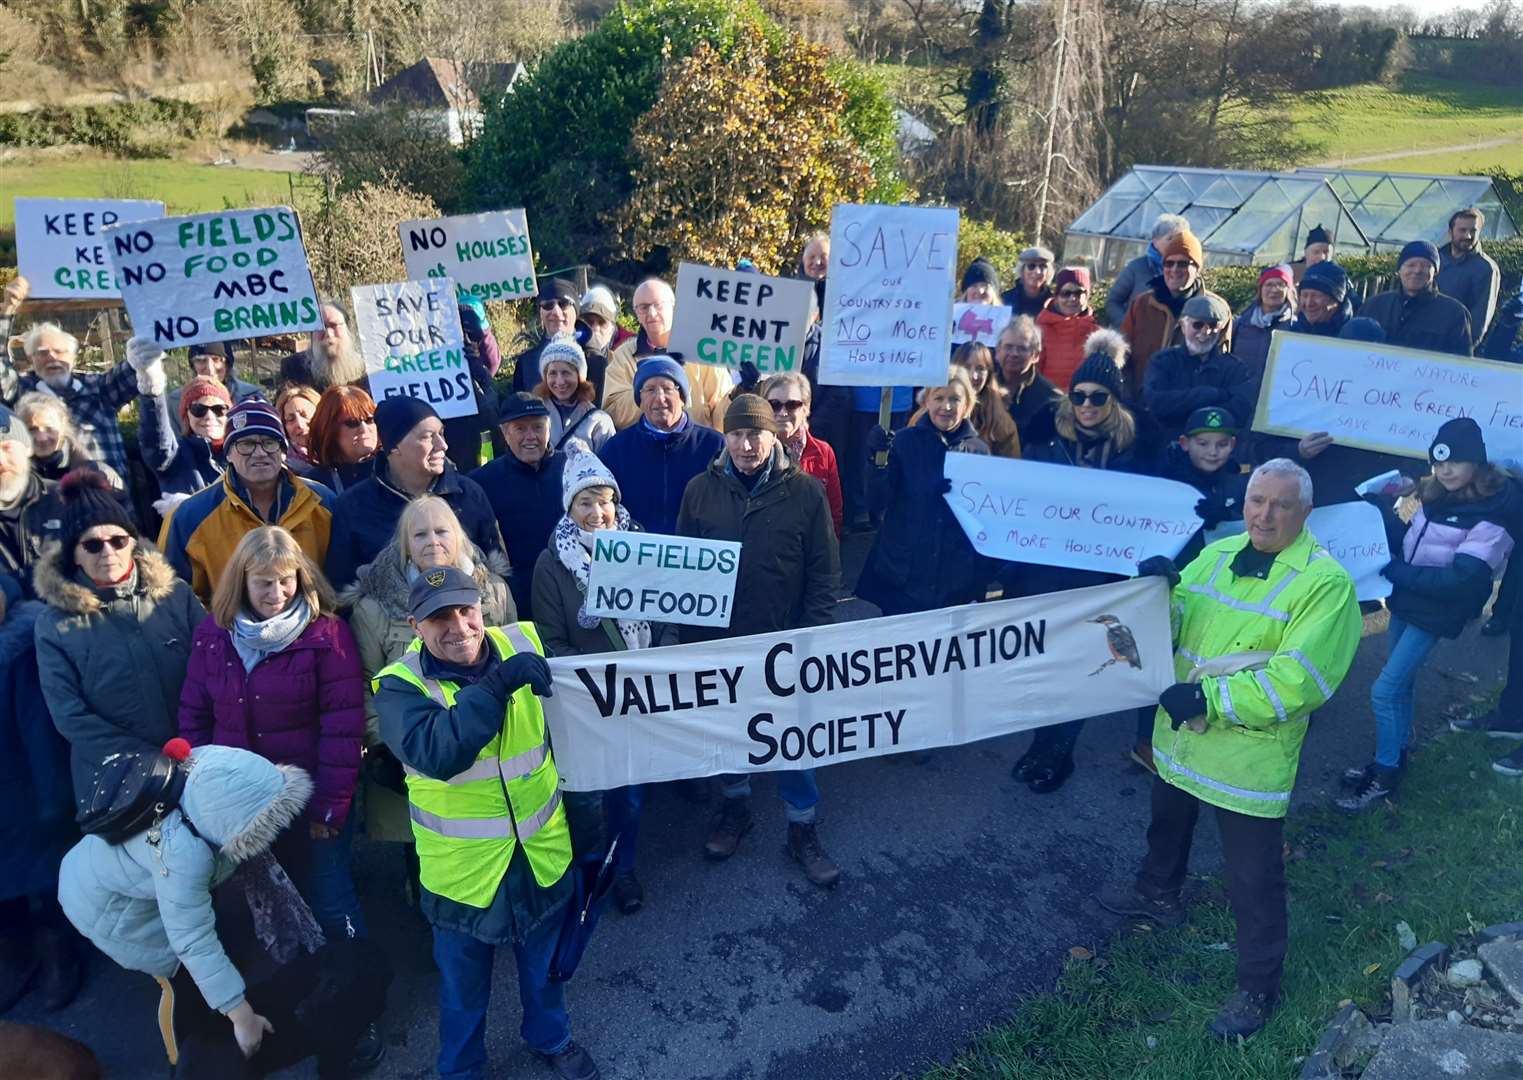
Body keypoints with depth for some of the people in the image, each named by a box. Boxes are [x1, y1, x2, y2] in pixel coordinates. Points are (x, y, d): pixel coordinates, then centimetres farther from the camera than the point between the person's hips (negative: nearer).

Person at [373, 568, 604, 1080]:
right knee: (463, 988, 19)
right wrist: (497, 684, -39)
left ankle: (551, 1037, 53)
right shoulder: (400, 686, -18)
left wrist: (582, 804, 7)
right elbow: (436, 753, -37)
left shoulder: (524, 644, -10)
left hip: (543, 850, 3)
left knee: (545, 965, 26)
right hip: (464, 865, -3)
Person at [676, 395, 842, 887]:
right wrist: (689, 634, 1)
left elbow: (824, 571, -4)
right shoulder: (700, 490, -2)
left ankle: (802, 828, 26)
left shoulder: (805, 491, -7)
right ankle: (735, 806, 40)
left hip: (784, 641, -2)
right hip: (719, 639, 2)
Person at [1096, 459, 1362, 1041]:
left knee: (1253, 879, 6)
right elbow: (1172, 627, 7)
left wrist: (1209, 698, -27)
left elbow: (1297, 683, -25)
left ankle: (1258, 989, 26)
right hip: (1179, 736, 7)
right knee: (1167, 823, 29)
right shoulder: (1217, 554, 3)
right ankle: (1158, 893, 56)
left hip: (1250, 758, -6)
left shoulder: (1325, 582, -18)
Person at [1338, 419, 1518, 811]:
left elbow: (1460, 579, -24)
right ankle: (1393, 760, 34)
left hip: (1434, 612, -8)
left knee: (1385, 691, -8)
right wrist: (1382, 511, -2)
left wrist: (1395, 570, -22)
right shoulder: (1436, 496, 4)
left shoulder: (1493, 513, -18)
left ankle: (1385, 778, 7)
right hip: (1405, 601, 8)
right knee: (1400, 686, 18)